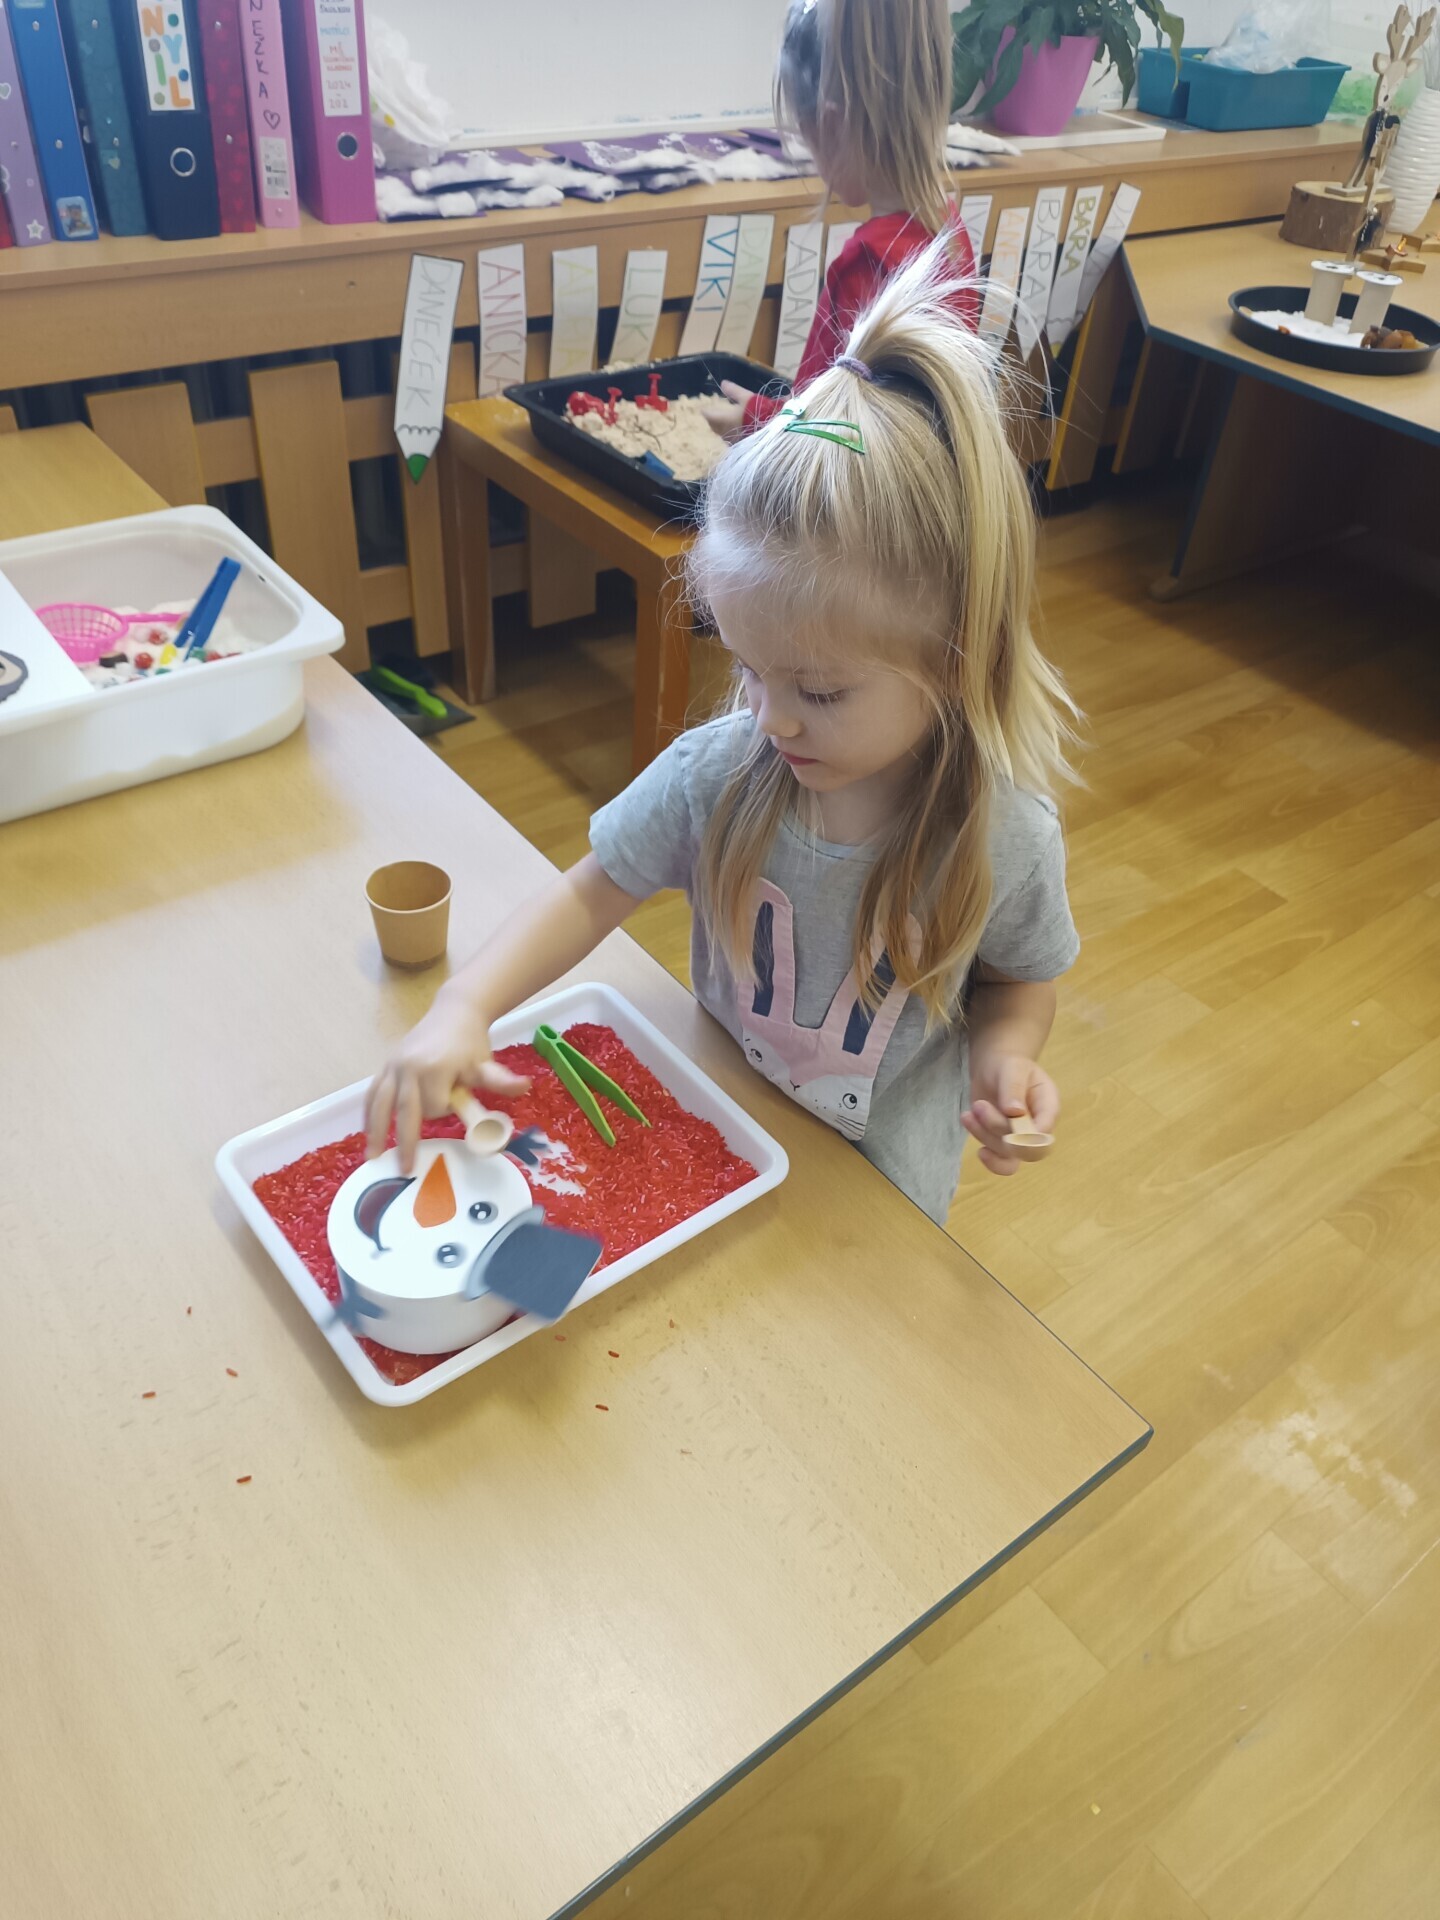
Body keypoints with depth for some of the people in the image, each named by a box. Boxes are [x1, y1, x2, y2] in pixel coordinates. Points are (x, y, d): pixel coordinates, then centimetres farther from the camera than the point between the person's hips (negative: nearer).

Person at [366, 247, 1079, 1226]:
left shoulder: (1005, 837, -24)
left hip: (875, 1180, -1)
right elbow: (592, 892, -12)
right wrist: (466, 1008, -25)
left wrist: (1002, 1058, -27)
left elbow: (1020, 983, -5)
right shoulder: (717, 771, -22)